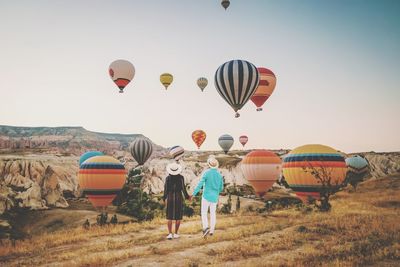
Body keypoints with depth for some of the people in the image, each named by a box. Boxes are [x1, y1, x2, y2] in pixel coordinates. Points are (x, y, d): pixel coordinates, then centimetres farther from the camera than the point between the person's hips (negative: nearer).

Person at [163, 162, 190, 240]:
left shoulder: (167, 178, -7)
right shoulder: (181, 177, -8)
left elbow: (166, 189, -5)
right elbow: (183, 188, -9)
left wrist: (164, 198, 13)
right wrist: (187, 196, 8)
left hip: (170, 198, 0)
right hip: (179, 198, 0)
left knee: (170, 217, 7)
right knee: (178, 217, 11)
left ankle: (170, 234, -4)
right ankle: (175, 233, 12)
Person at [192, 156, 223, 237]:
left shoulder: (206, 173, -12)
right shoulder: (219, 175, 3)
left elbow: (200, 184, -18)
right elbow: (221, 188, 10)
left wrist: (193, 194, -14)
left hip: (206, 196, -4)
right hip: (214, 197, 4)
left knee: (204, 213, 4)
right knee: (213, 213, 14)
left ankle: (206, 227, -14)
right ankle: (212, 230, 14)